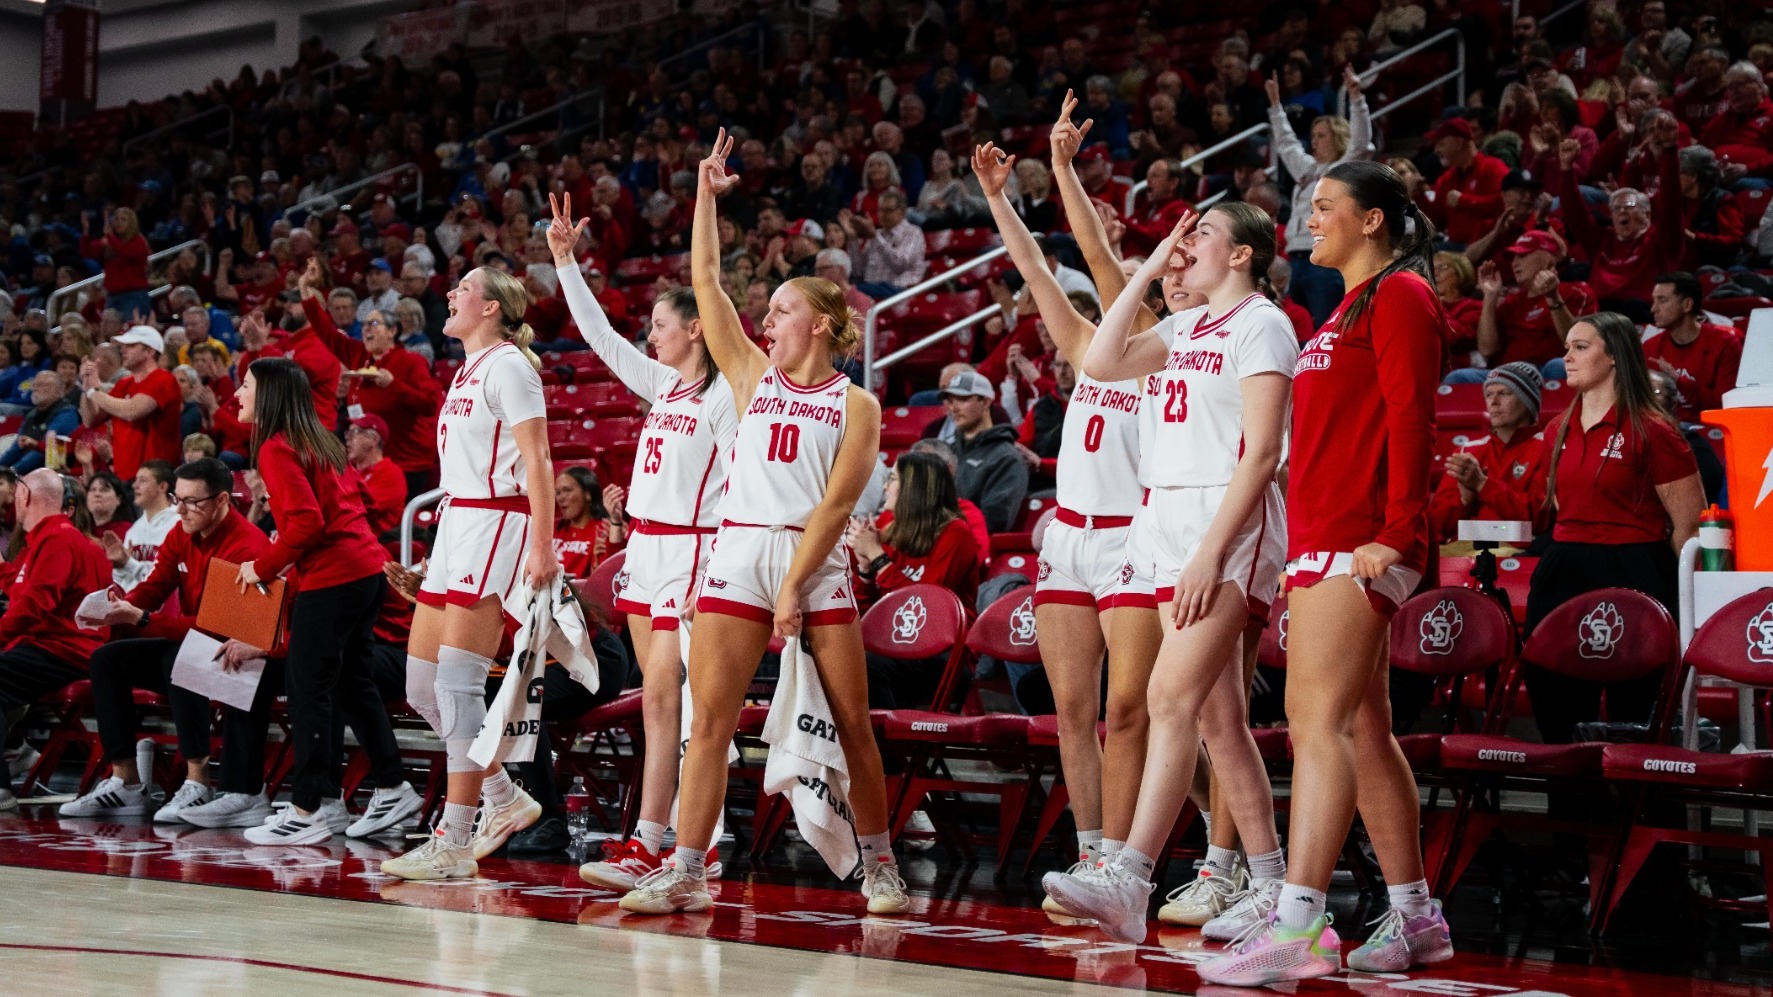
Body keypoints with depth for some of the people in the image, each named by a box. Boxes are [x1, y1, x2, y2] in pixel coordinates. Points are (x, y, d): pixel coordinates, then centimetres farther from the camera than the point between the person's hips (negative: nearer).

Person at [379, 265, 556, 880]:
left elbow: (536, 461, -14)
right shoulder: (466, 370, 19)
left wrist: (542, 546, -21)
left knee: (457, 682, -12)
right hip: (455, 524, 10)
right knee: (421, 685, 8)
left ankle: (453, 844, -9)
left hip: (496, 524, -10)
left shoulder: (507, 364, -8)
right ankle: (504, 798, 21)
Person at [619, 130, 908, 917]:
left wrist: (794, 587, -13)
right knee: (709, 718, -7)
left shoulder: (855, 405, 4)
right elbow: (705, 281, 12)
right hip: (738, 555, 3)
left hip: (816, 564, -3)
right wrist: (707, 195, 10)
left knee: (853, 723, 1)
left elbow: (835, 504, -5)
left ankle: (878, 865, 15)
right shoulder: (752, 378, 15)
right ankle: (684, 871, -8)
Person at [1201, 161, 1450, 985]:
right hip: (1323, 544, 10)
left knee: (1321, 724, -16)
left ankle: (1296, 926, -22)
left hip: (1358, 549, -10)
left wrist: (1395, 533, -21)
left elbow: (1409, 421, -15)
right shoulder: (1350, 308, 24)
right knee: (1362, 730, 11)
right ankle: (1414, 917, 17)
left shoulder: (1400, 297, -5)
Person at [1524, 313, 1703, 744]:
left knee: (1631, 712, 0)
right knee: (1558, 714, 7)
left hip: (1632, 578, -6)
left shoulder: (1651, 431, -8)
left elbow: (1689, 526, -9)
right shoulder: (1562, 429, 12)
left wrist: (1689, 603, -9)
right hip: (1563, 576, 7)